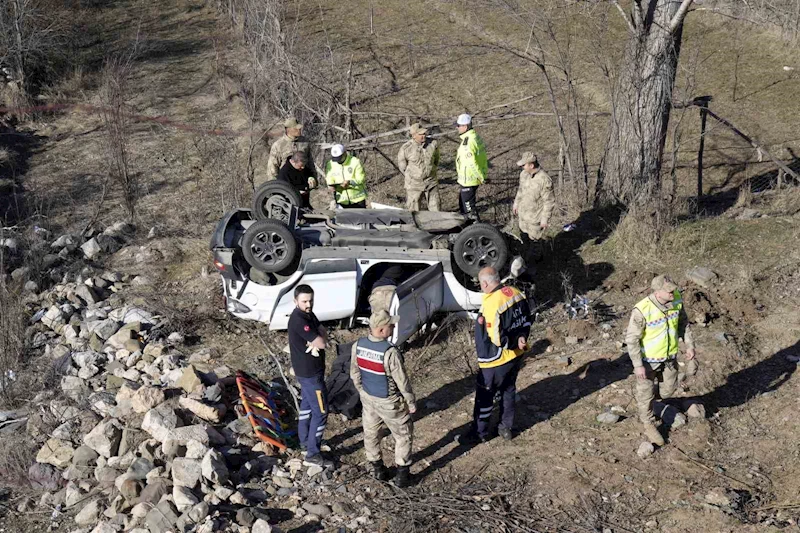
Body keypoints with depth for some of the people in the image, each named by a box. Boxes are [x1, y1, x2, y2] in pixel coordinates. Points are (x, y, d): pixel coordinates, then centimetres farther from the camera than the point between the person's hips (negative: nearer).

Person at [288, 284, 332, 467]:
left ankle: (305, 441, 39)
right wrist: (317, 342, -7)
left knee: (307, 405, 23)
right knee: (320, 412, -5)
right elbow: (321, 343, -29)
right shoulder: (298, 320, -27)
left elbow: (324, 335, 0)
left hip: (308, 370, 10)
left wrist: (315, 343, -19)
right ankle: (312, 455, -1)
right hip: (310, 373, -10)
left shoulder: (308, 314, 4)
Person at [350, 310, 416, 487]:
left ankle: (377, 469, 37)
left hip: (367, 398, 6)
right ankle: (402, 475, 21)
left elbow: (354, 373, 2)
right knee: (403, 435, 14)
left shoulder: (358, 346, -12)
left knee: (371, 433, 22)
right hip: (389, 402, -6)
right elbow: (402, 380, -22)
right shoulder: (390, 352, -32)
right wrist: (411, 402, -8)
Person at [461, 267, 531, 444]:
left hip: (495, 361, -8)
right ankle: (506, 428, 36)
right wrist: (521, 337, -5)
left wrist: (513, 342, -12)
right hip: (516, 356, 8)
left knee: (485, 396, 10)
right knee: (508, 391, 23)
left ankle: (480, 432, 23)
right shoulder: (516, 294, -4)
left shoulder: (491, 304, -30)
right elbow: (526, 320, 7)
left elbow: (497, 338, -28)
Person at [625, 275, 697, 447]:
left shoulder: (676, 299, -18)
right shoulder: (642, 310, -35)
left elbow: (682, 322, 1)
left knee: (667, 390, 21)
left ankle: (643, 396, 53)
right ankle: (649, 426, 40)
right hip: (647, 358, -5)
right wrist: (638, 365, -21)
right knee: (646, 394, 15)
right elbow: (631, 338, -24)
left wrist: (689, 345, 1)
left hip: (669, 355, 5)